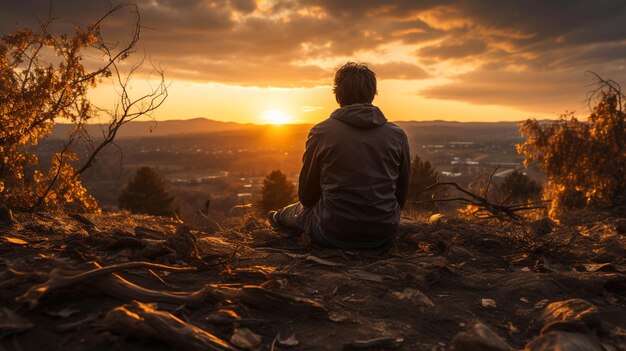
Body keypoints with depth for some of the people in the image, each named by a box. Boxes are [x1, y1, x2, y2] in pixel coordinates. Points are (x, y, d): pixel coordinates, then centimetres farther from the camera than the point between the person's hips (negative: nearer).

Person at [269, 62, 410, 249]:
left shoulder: (321, 132, -11)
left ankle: (279, 218, 60)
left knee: (300, 210, 28)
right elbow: (401, 193, 6)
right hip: (385, 233, 3)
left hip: (335, 234, -3)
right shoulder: (397, 134, -4)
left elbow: (306, 197, -1)